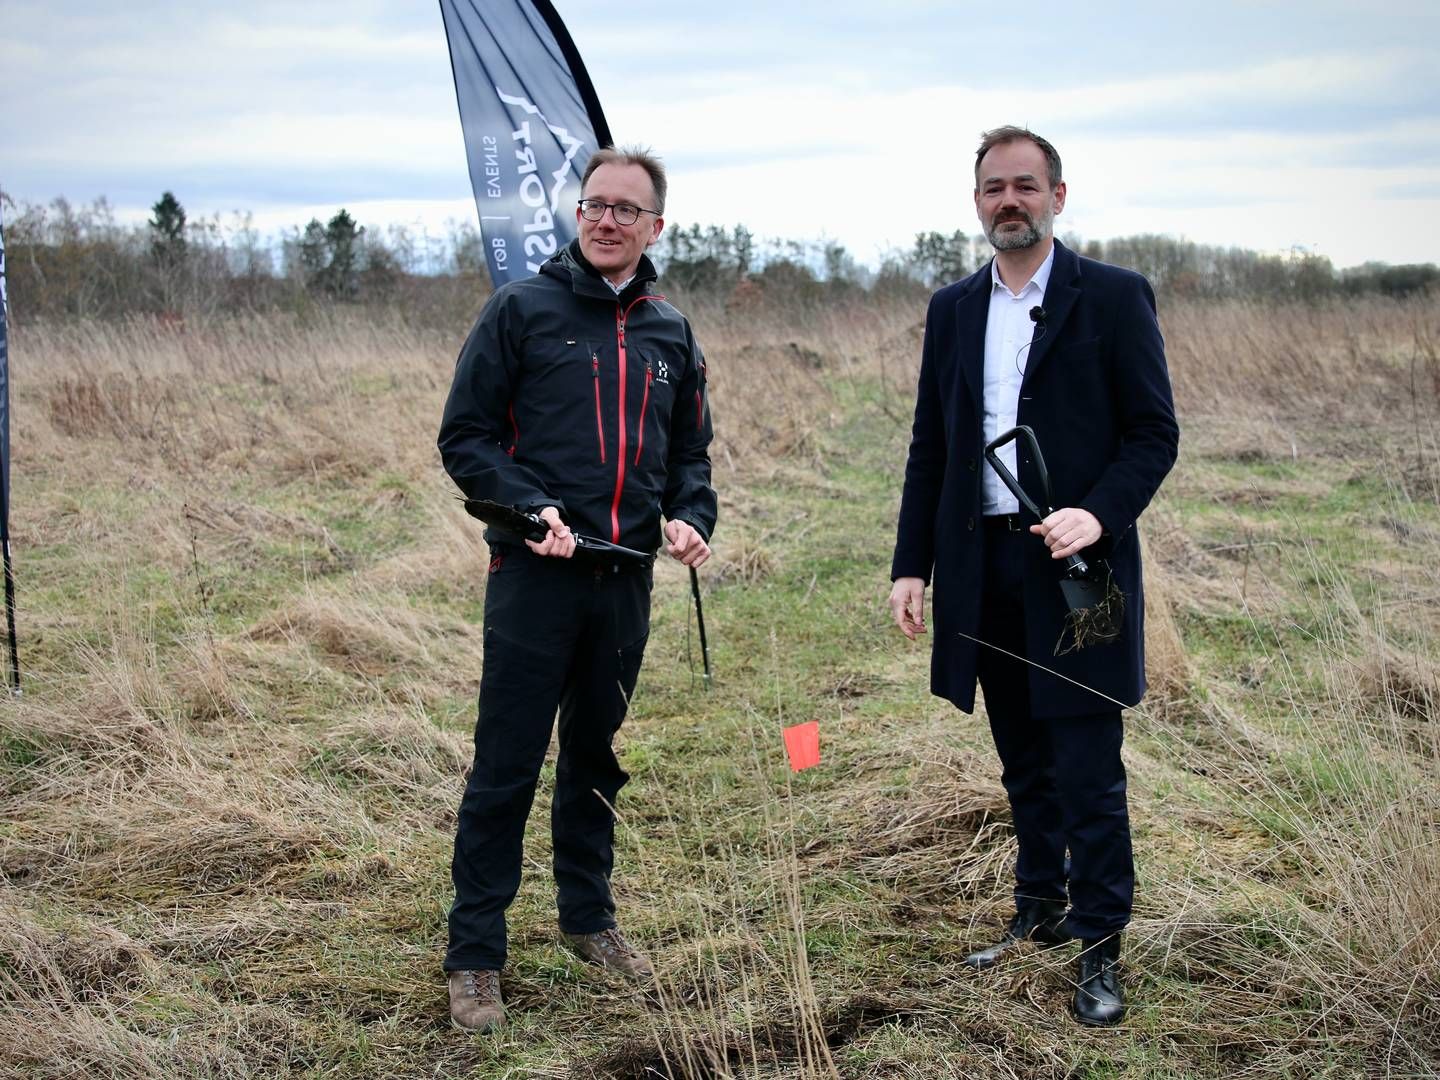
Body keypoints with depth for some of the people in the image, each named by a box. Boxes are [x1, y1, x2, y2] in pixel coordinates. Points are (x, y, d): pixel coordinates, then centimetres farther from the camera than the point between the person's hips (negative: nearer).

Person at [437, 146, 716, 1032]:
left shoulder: (671, 334, 12)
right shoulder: (523, 310, -1)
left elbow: (691, 451, 19)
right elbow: (465, 435, -4)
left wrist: (690, 517, -1)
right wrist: (529, 507, -18)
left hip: (625, 580, 4)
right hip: (536, 572, -4)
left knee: (597, 758, 16)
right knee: (506, 768, -1)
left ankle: (589, 915, 33)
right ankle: (475, 955, 8)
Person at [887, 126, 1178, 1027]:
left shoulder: (1114, 297, -1)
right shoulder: (953, 310, 12)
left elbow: (1154, 433, -4)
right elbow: (930, 447, 13)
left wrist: (1101, 513, -21)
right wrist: (911, 565, 7)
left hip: (1074, 567, -4)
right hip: (984, 571, 5)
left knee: (1088, 769, -2)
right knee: (1025, 765, 15)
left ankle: (1101, 949, 9)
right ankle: (1041, 911, 29)